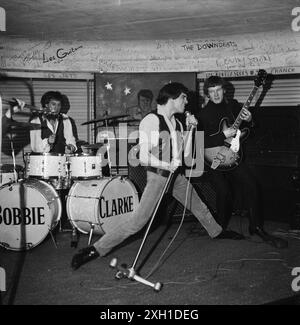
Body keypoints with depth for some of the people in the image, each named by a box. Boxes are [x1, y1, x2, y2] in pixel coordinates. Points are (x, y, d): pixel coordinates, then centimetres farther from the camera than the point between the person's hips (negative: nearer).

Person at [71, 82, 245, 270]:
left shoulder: (177, 123, 11)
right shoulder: (150, 121, -12)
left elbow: (185, 153, 10)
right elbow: (144, 157, -15)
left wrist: (191, 129, 3)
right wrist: (167, 165, -21)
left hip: (176, 175, 7)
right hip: (158, 175, -7)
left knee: (200, 207, 22)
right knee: (138, 221, -15)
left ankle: (217, 232, 48)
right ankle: (96, 249, -10)